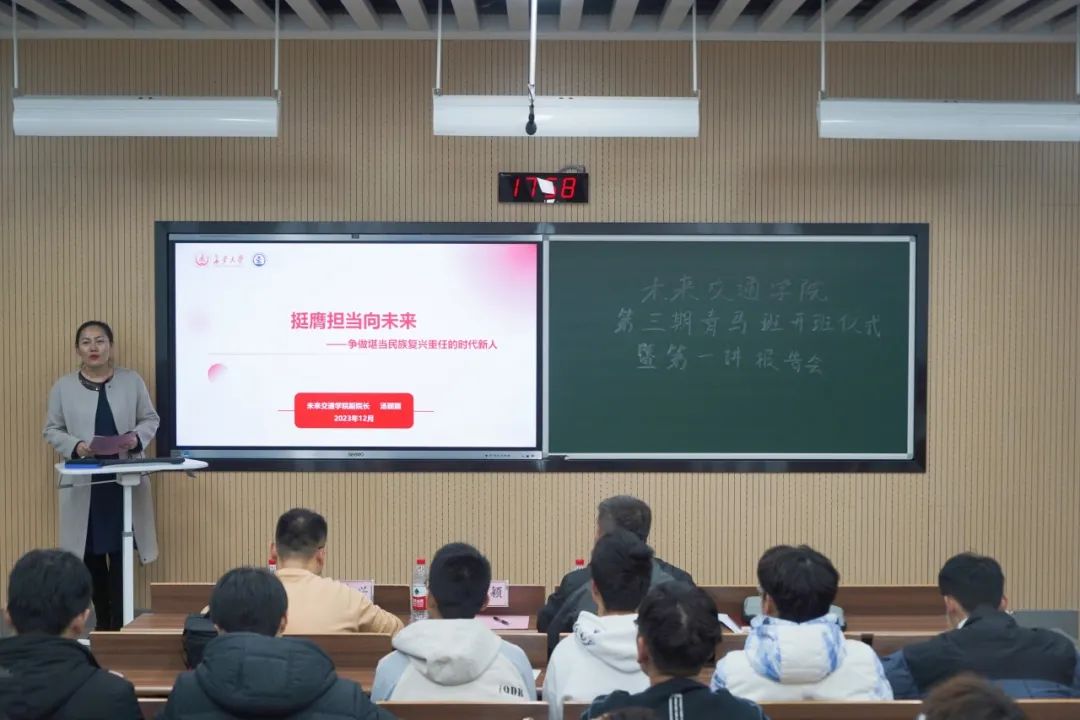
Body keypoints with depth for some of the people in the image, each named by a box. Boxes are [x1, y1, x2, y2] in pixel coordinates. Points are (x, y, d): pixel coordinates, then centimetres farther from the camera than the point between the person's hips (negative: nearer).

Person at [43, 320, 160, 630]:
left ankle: (118, 623, 3)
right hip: (84, 484, 0)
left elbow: (150, 419, 7)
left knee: (120, 552, -2)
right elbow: (52, 430, 5)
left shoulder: (132, 381, 3)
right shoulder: (63, 387, 3)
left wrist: (137, 438, -13)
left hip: (124, 481, 0)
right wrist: (74, 446, -14)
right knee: (91, 553, 4)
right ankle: (102, 621, 17)